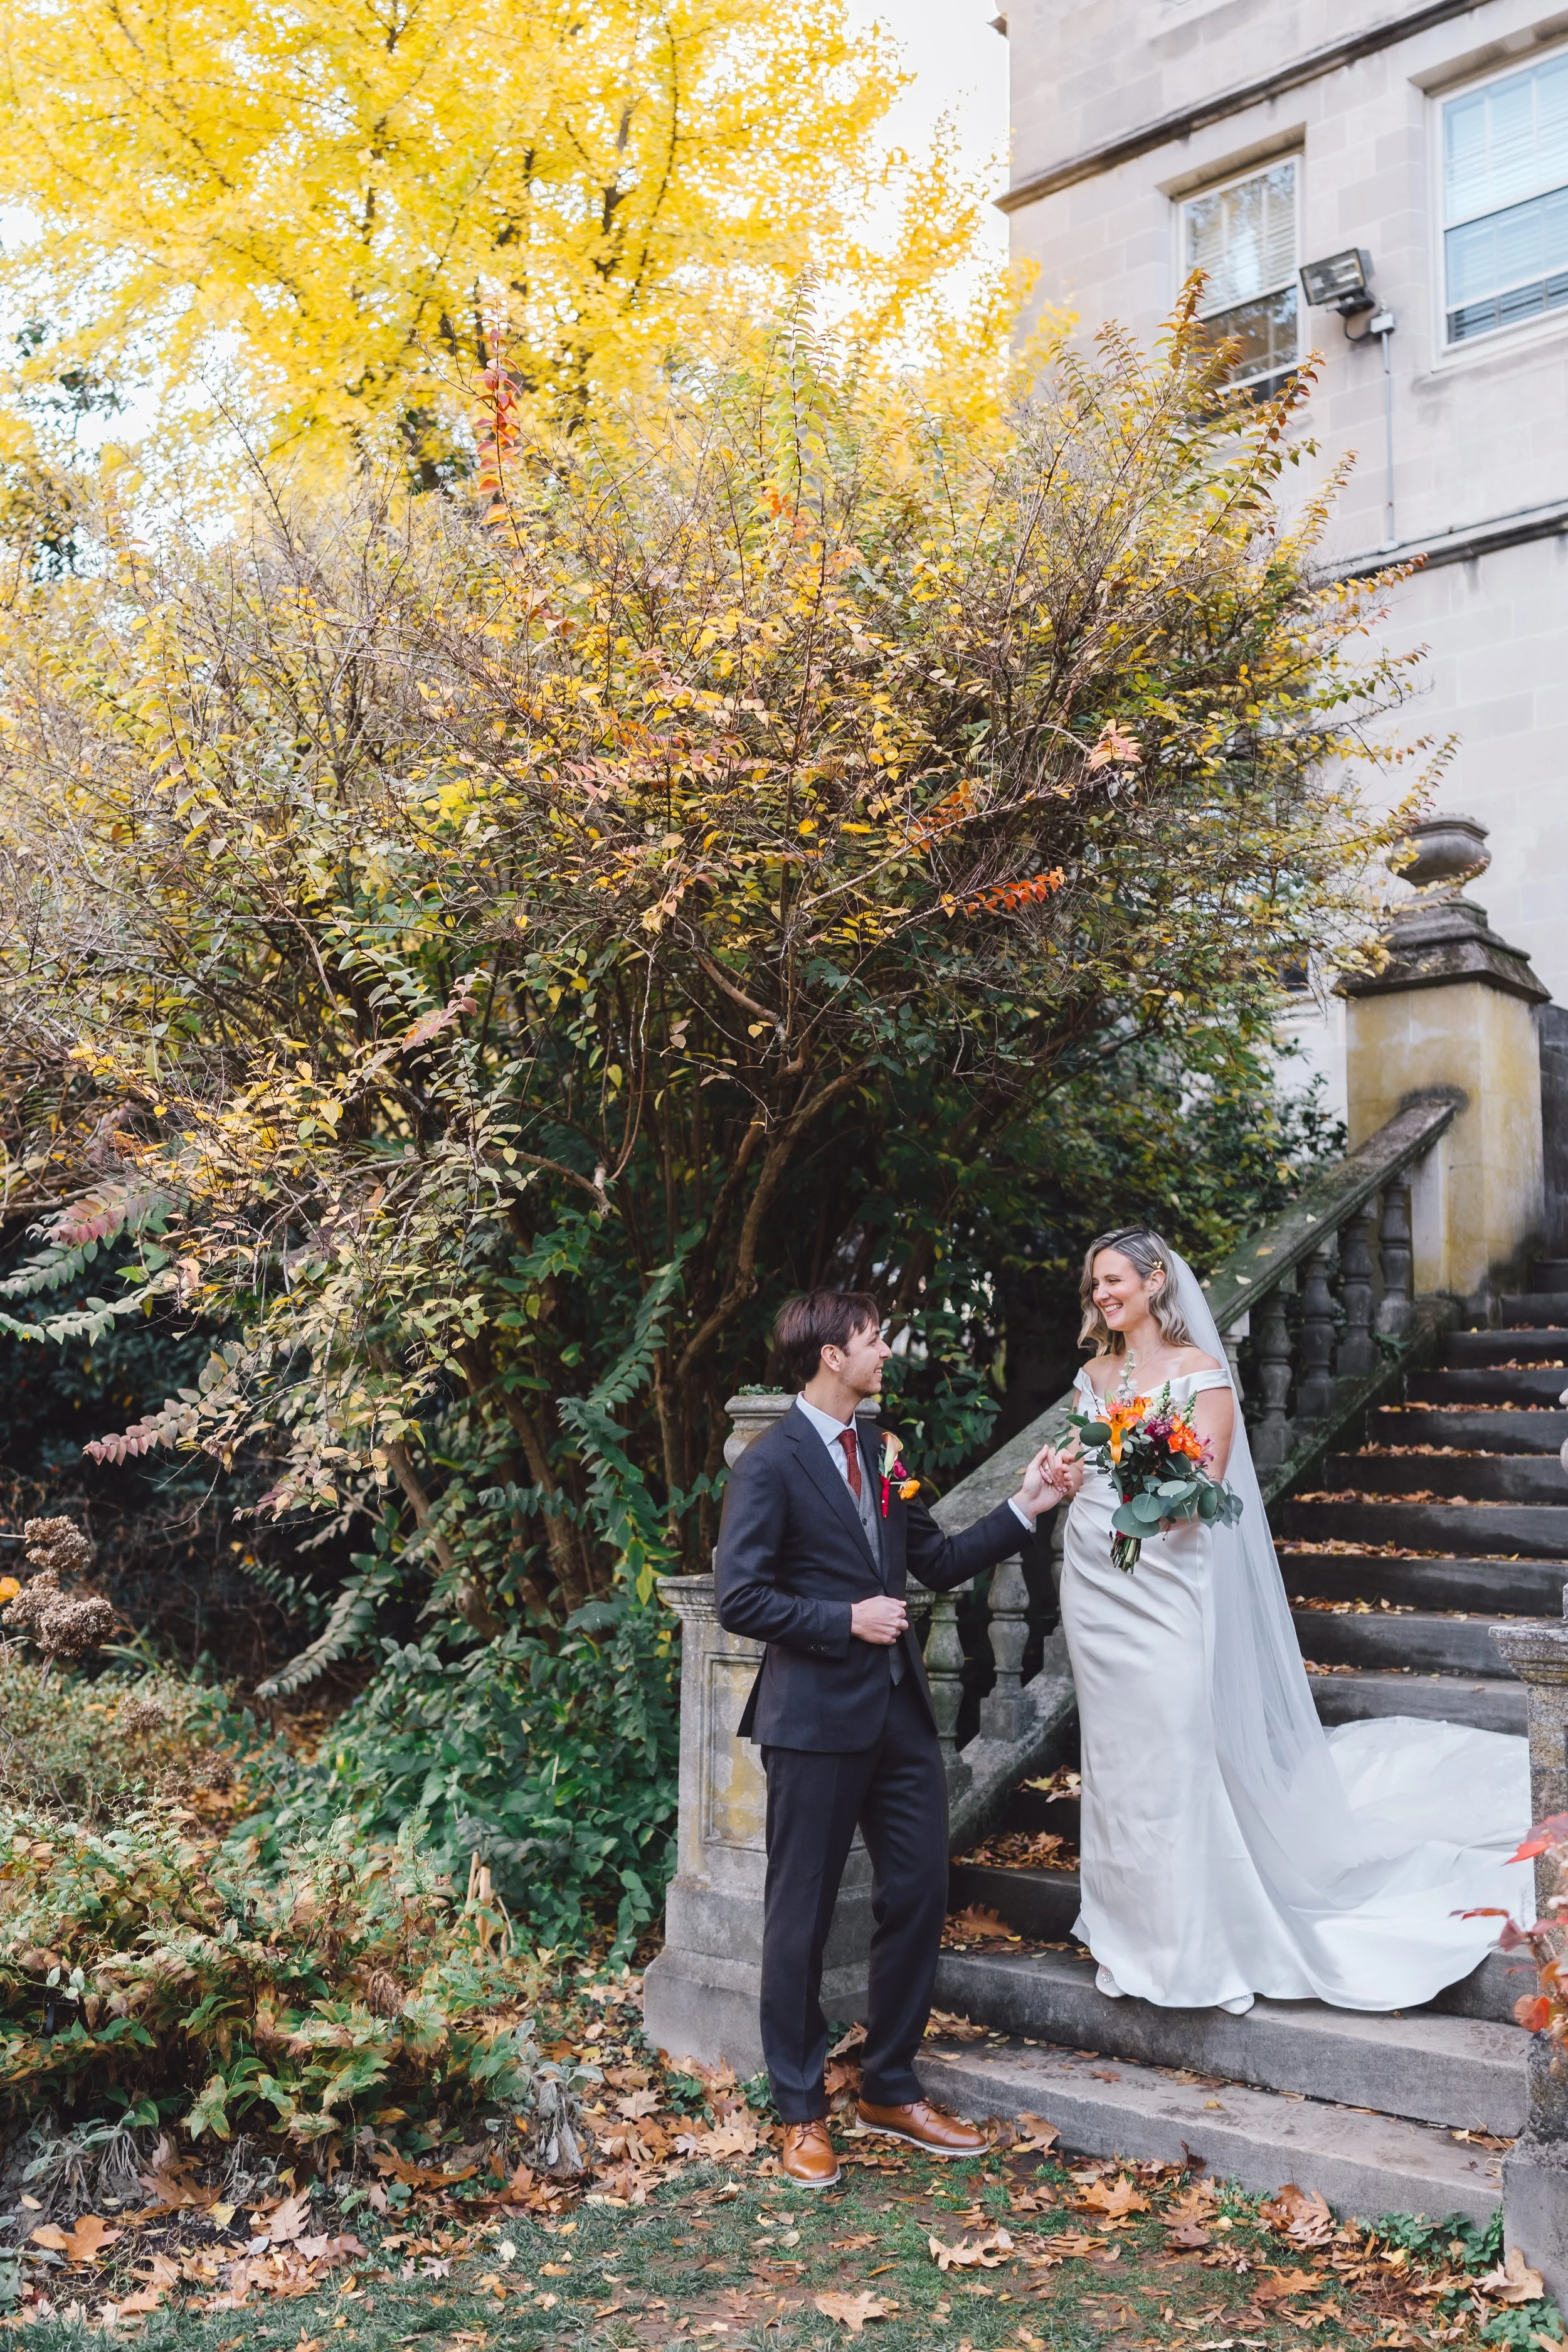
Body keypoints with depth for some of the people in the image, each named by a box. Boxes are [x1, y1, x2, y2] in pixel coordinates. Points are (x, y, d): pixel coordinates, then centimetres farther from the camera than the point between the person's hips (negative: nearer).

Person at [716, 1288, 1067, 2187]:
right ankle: (803, 2113, 22)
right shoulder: (770, 1466, -12)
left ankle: (892, 2088, 29)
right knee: (803, 1917, 6)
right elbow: (741, 1599, -16)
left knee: (920, 1896, 11)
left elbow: (939, 1562, 13)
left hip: (900, 1710, 7)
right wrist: (846, 1620, -18)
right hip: (818, 1717, -7)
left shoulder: (881, 1453, 11)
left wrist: (1025, 1508, 4)